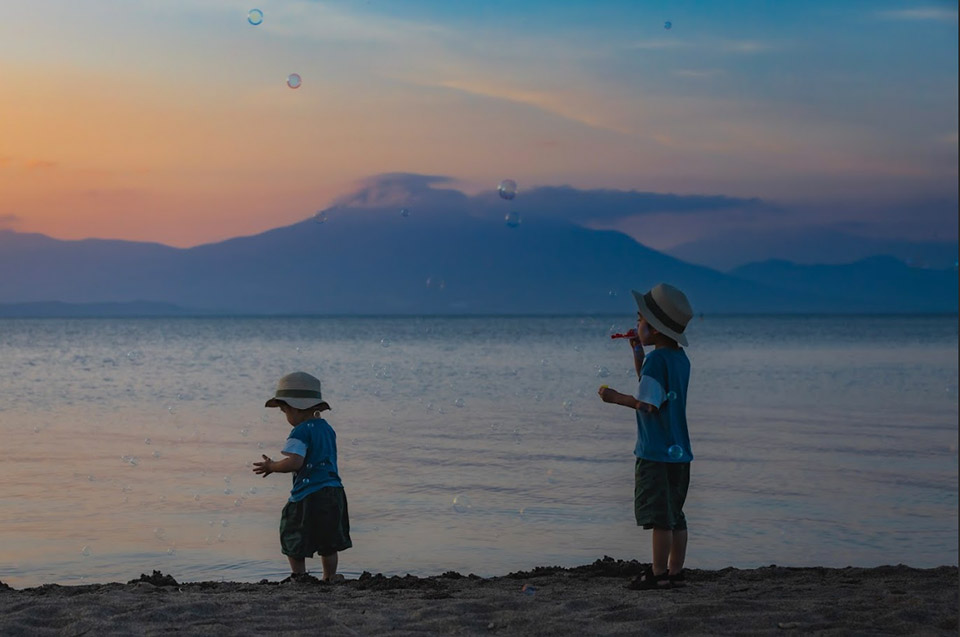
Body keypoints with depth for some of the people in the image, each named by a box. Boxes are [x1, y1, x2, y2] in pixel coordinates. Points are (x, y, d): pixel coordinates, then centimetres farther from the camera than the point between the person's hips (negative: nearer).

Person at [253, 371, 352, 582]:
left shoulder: (301, 432, -13)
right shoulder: (327, 429, 14)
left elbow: (294, 463, -22)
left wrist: (272, 466, -6)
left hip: (309, 495, -8)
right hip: (334, 492, 8)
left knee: (293, 534, 7)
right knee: (328, 541, 15)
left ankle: (299, 575, 7)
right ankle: (330, 577, 19)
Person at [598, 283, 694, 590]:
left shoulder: (656, 359, -16)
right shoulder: (680, 357, 12)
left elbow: (647, 404, -20)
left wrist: (616, 398, -7)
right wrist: (638, 352, 21)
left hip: (656, 452, -9)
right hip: (679, 451, 9)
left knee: (660, 516, -4)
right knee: (674, 516, 12)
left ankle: (659, 573, 0)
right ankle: (675, 571, 15)